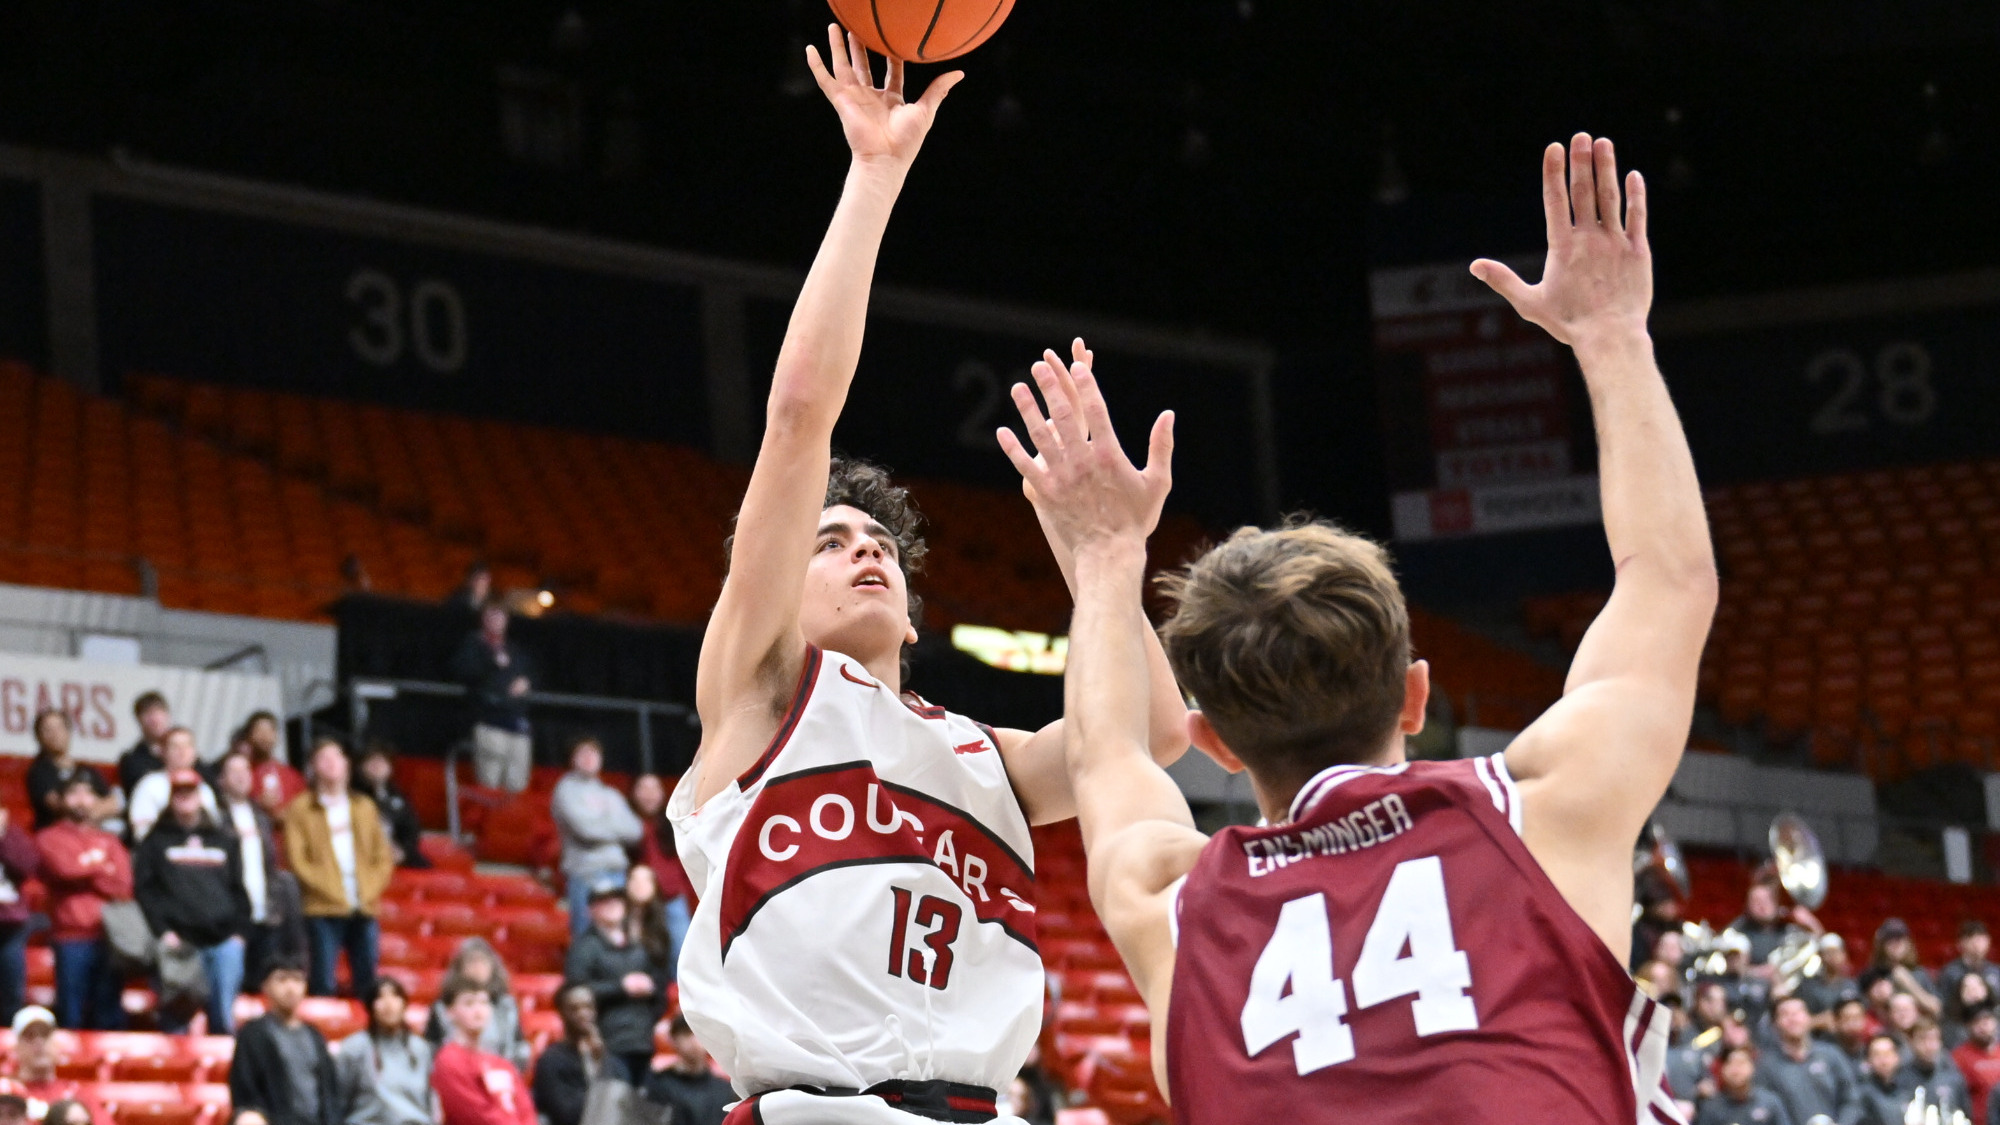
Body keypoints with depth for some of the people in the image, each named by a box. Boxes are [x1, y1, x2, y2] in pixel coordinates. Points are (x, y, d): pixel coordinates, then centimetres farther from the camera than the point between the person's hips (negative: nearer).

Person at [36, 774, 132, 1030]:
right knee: (73, 1018, -7)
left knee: (109, 1019, 2)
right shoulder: (49, 839, 9)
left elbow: (123, 886, 3)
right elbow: (64, 868, -10)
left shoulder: (109, 842, 18)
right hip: (71, 940, -3)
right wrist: (100, 867, 4)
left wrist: (84, 870, -4)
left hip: (110, 938, 3)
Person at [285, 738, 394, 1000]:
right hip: (324, 910, -4)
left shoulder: (363, 807, 18)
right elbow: (297, 860, -3)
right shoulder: (300, 809, 6)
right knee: (323, 987, -9)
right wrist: (329, 890, -11)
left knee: (368, 987, 1)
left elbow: (383, 857, 15)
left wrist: (370, 890, -2)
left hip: (364, 909, 4)